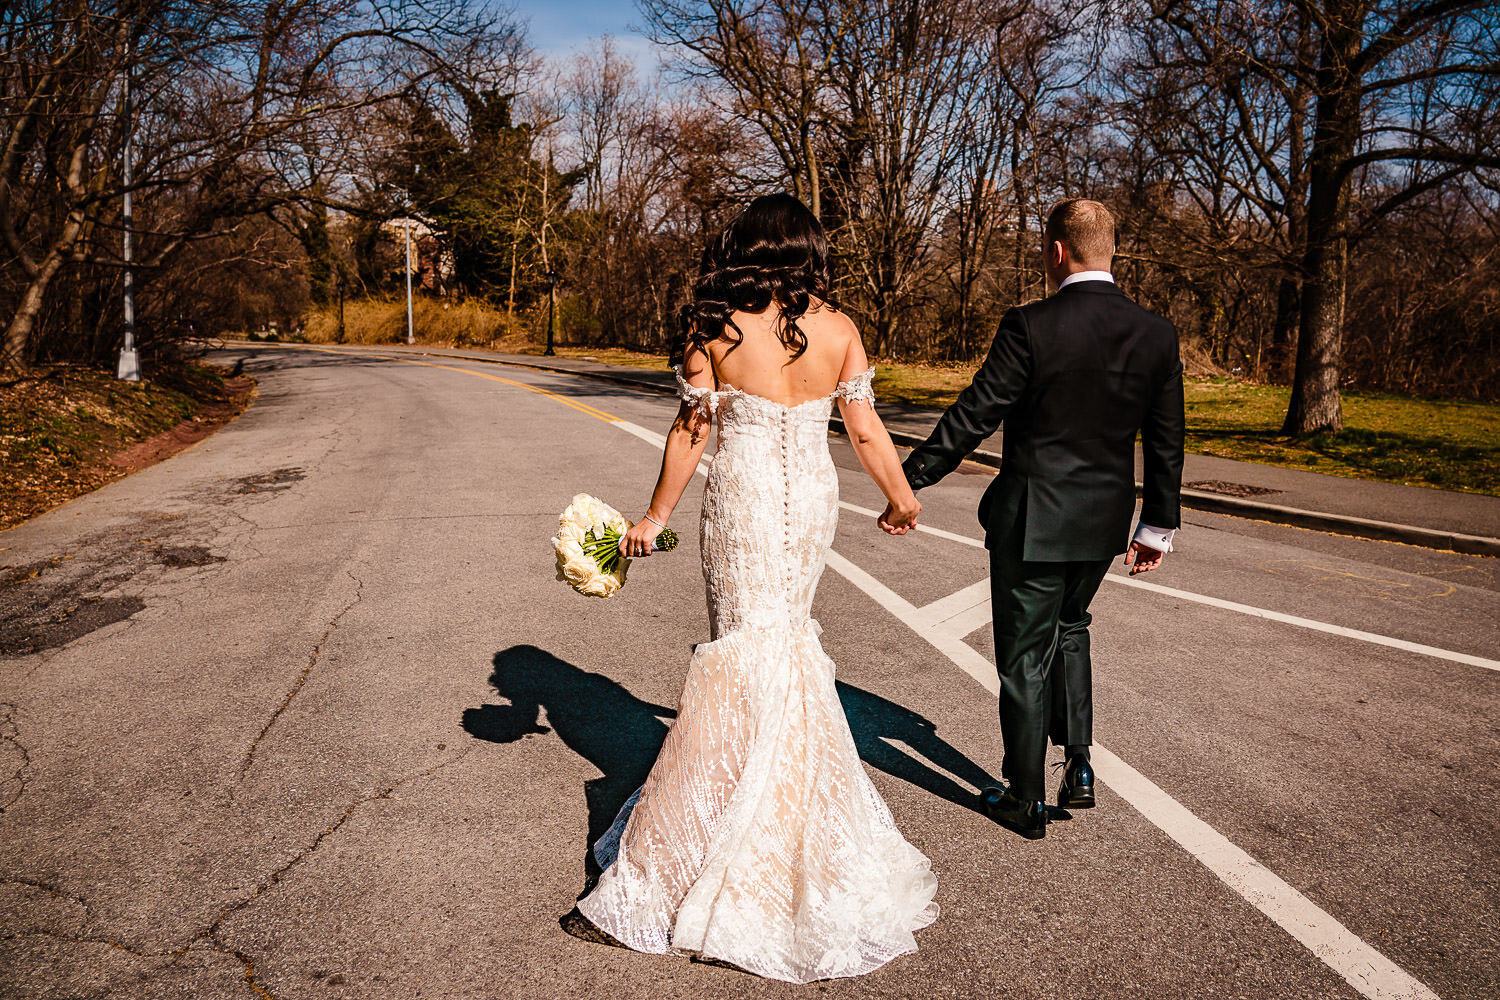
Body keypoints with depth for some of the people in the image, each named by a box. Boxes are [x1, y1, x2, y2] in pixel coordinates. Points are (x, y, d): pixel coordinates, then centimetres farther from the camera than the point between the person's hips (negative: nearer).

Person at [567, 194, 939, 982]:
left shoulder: (714, 328, -6)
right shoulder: (838, 330, -1)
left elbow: (691, 431, -4)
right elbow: (865, 430, 2)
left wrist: (657, 515, 7)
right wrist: (903, 500, 17)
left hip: (742, 503, -2)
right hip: (812, 502, 3)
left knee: (749, 657, 3)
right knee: (785, 639, 17)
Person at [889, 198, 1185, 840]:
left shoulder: (1031, 327, -17)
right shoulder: (1156, 335, -1)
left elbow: (973, 416, -15)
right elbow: (1166, 444, 4)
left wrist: (908, 481, -7)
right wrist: (1157, 526, 14)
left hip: (1031, 520, -5)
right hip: (1103, 522, 5)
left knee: (1025, 659, 8)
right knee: (1070, 627, 29)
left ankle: (1026, 802, 21)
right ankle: (1078, 763, 25)